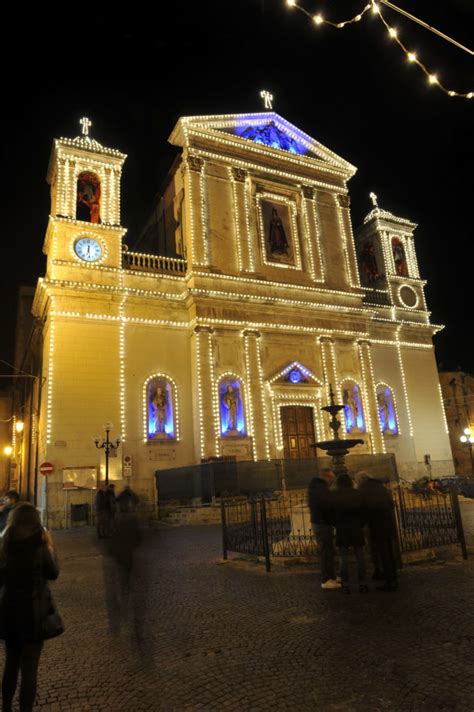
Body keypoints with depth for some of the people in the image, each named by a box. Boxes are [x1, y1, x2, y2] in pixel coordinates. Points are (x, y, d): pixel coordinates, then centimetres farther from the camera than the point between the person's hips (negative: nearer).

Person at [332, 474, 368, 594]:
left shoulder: (334, 496, -1)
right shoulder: (357, 494, 3)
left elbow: (332, 514, -1)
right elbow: (363, 512, 1)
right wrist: (360, 525, 13)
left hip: (341, 530, -1)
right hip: (357, 529, 1)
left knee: (344, 559, 4)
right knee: (360, 557, 8)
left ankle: (346, 585, 3)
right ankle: (362, 584, 7)